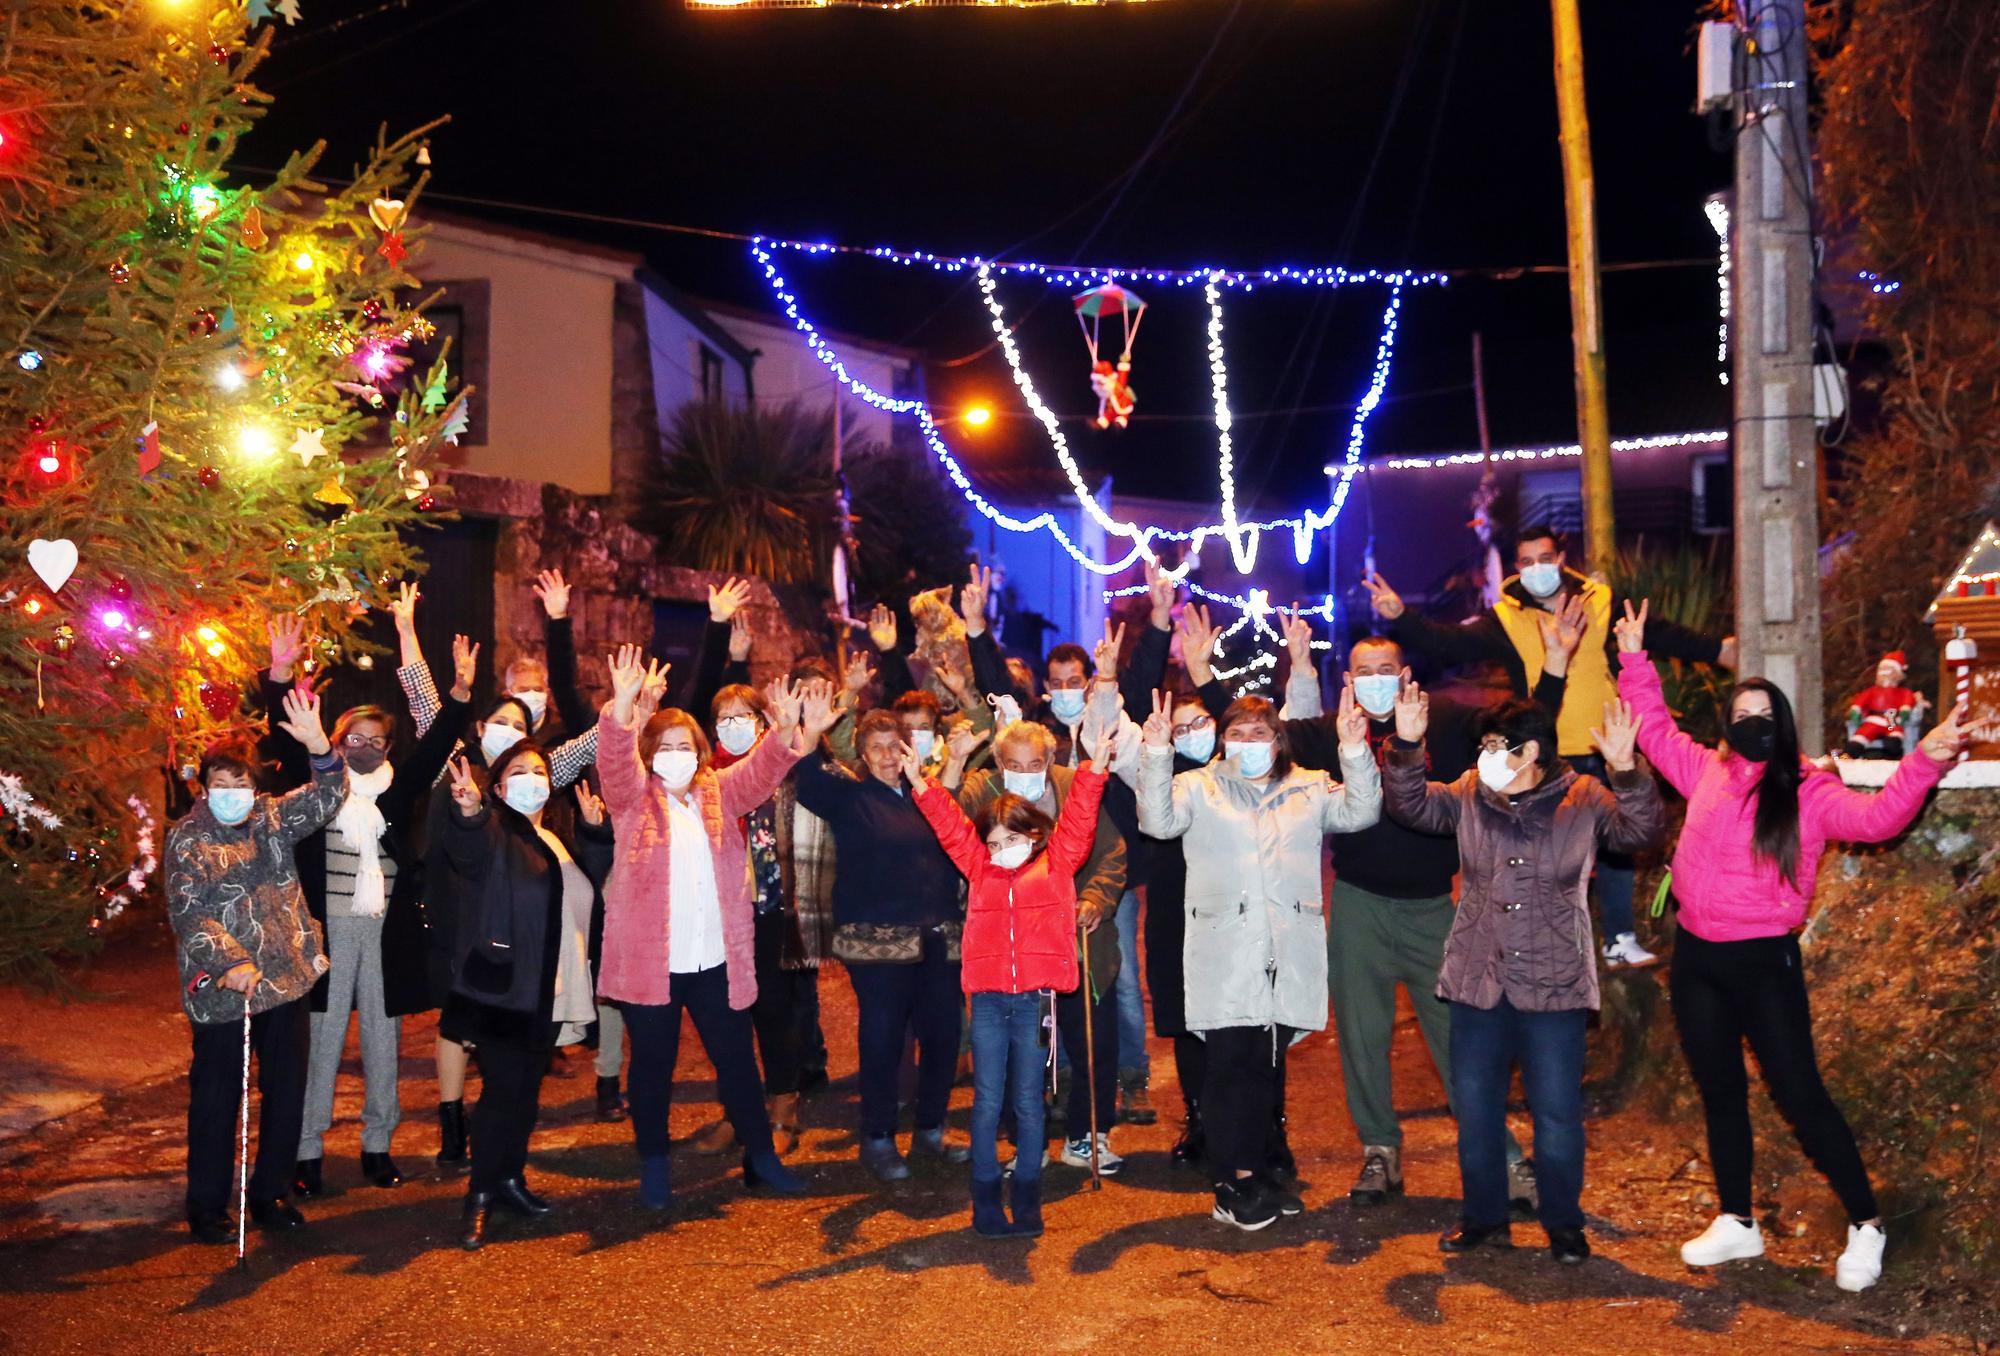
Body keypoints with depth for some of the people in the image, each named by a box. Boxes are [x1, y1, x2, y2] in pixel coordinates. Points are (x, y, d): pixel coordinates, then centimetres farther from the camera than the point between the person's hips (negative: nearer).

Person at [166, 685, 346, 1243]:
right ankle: (206, 1206, 20)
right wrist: (230, 963, -26)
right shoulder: (187, 837, -5)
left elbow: (326, 797, -5)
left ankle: (269, 1193, 25)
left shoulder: (271, 817, 6)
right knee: (216, 1098, 6)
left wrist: (320, 747, -25)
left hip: (286, 978, 4)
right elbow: (188, 911, -13)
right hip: (221, 989, -4)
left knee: (287, 1091, 10)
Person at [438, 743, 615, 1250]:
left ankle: (510, 1178, 27)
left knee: (528, 1090, 14)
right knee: (503, 1089, -7)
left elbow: (590, 886, 22)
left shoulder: (558, 841, 15)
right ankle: (479, 1196, 3)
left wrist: (594, 829, 8)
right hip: (503, 987, -7)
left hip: (550, 991, 7)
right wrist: (468, 811, -54)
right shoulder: (492, 833, -7)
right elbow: (467, 848, -30)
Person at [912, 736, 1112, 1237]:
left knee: (1028, 1102, 9)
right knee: (987, 1102, 6)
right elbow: (951, 826, 10)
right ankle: (986, 1198, 16)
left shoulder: (1057, 865, 5)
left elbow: (1079, 819, -3)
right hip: (988, 1000, 2)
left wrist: (1093, 768, -15)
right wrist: (921, 783, 2)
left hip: (1035, 1000, -2)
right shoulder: (980, 867, 10)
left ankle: (1028, 1197, 21)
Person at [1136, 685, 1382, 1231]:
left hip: (1288, 955, 3)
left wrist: (1354, 750, -13)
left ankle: (1256, 1175, 24)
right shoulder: (1198, 788, 8)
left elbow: (1360, 812, 0)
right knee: (1230, 1063, -5)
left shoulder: (1308, 790, 15)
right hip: (1224, 954, -3)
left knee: (1269, 1064, 11)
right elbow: (1158, 821, -8)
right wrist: (1156, 753, -20)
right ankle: (1234, 1185, 4)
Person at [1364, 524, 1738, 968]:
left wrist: (1717, 650, 16)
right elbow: (1450, 643, -15)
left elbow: (1662, 634, 13)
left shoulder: (1600, 602, 1)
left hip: (1606, 752, 2)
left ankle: (1620, 940, 26)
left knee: (1617, 845, 12)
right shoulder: (1505, 619, -4)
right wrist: (1401, 618, -29)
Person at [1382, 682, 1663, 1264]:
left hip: (1554, 987, -3)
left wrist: (1625, 771, -34)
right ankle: (1483, 1218, 29)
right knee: (1475, 1109, 12)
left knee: (1557, 1114, 5)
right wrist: (1406, 746, -21)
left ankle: (1563, 1225, 25)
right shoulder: (1470, 795, 3)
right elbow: (1411, 805, -4)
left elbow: (1641, 831, -17)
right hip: (1477, 983, 3)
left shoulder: (1583, 801, -5)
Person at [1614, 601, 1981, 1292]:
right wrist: (1636, 658, 19)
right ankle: (1737, 1223, 27)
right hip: (1696, 957, 5)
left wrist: (1926, 761, -31)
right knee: (1720, 1092, 14)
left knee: (1798, 1094, -3)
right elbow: (1655, 729, 19)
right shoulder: (1707, 771, 6)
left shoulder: (1810, 792, -5)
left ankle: (1865, 1225, 14)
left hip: (1765, 961, -4)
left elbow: (1879, 816, -18)